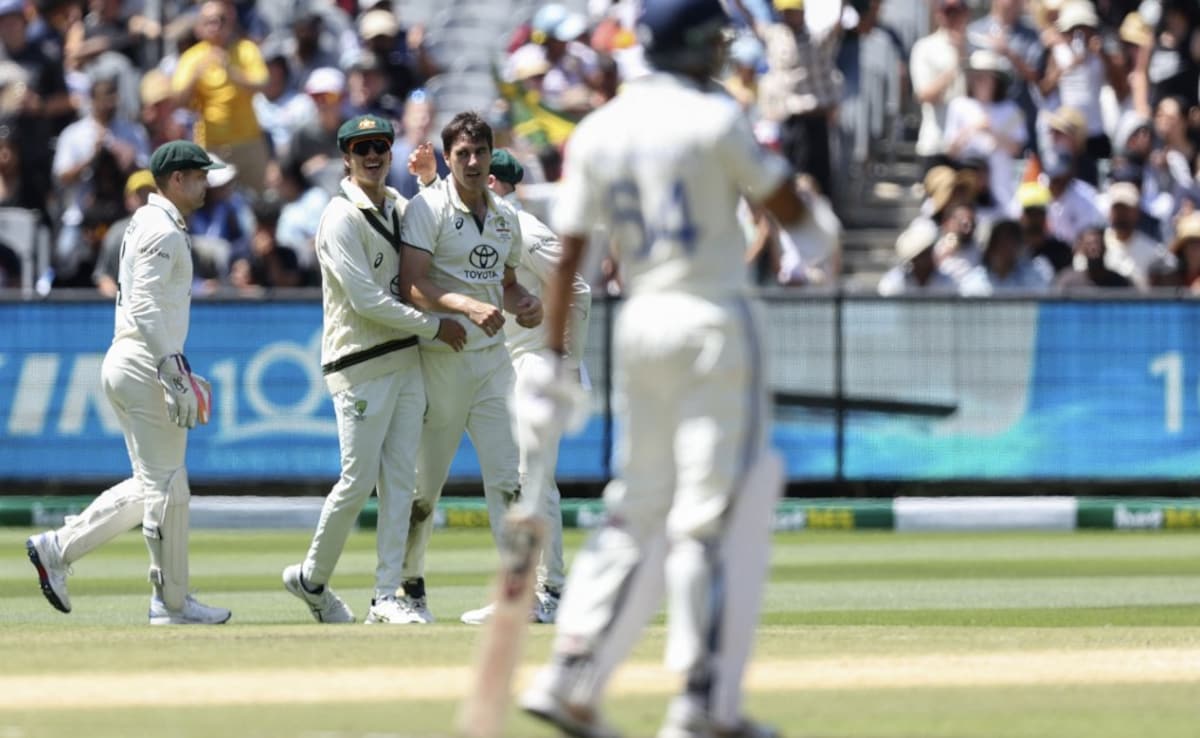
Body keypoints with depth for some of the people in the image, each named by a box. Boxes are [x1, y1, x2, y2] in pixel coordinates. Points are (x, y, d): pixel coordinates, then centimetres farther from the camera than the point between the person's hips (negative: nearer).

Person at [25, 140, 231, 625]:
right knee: (166, 485, -4)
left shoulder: (148, 224, 19)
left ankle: (57, 549, 11)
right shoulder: (163, 231, -13)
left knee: (153, 484, 14)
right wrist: (174, 374, -24)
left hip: (126, 364, 10)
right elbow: (147, 308, -22)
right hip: (145, 367, -10)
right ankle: (172, 604, 1)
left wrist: (175, 367, 22)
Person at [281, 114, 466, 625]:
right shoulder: (342, 218, -11)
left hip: (406, 361, 7)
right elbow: (366, 300, -17)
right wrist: (433, 326, -12)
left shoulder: (402, 208, 13)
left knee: (400, 482, 2)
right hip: (361, 366, -7)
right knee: (359, 480, -6)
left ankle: (386, 598, 2)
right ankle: (311, 579, 13)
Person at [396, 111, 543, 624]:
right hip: (441, 362, -5)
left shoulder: (506, 216, 12)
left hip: (493, 358, 5)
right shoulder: (429, 208, -8)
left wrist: (525, 306, 2)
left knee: (507, 478, -4)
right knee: (425, 481, 4)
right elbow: (411, 286, -18)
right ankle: (409, 586, 19)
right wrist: (467, 306, -31)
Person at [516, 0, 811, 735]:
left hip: (640, 320, 6)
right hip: (714, 322, -6)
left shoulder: (596, 132, 6)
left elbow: (568, 255, 4)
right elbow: (792, 211, -4)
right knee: (712, 516, -4)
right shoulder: (715, 118, -9)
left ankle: (571, 675, 6)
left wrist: (556, 362, 7)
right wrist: (764, 151, 14)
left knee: (638, 508, 14)